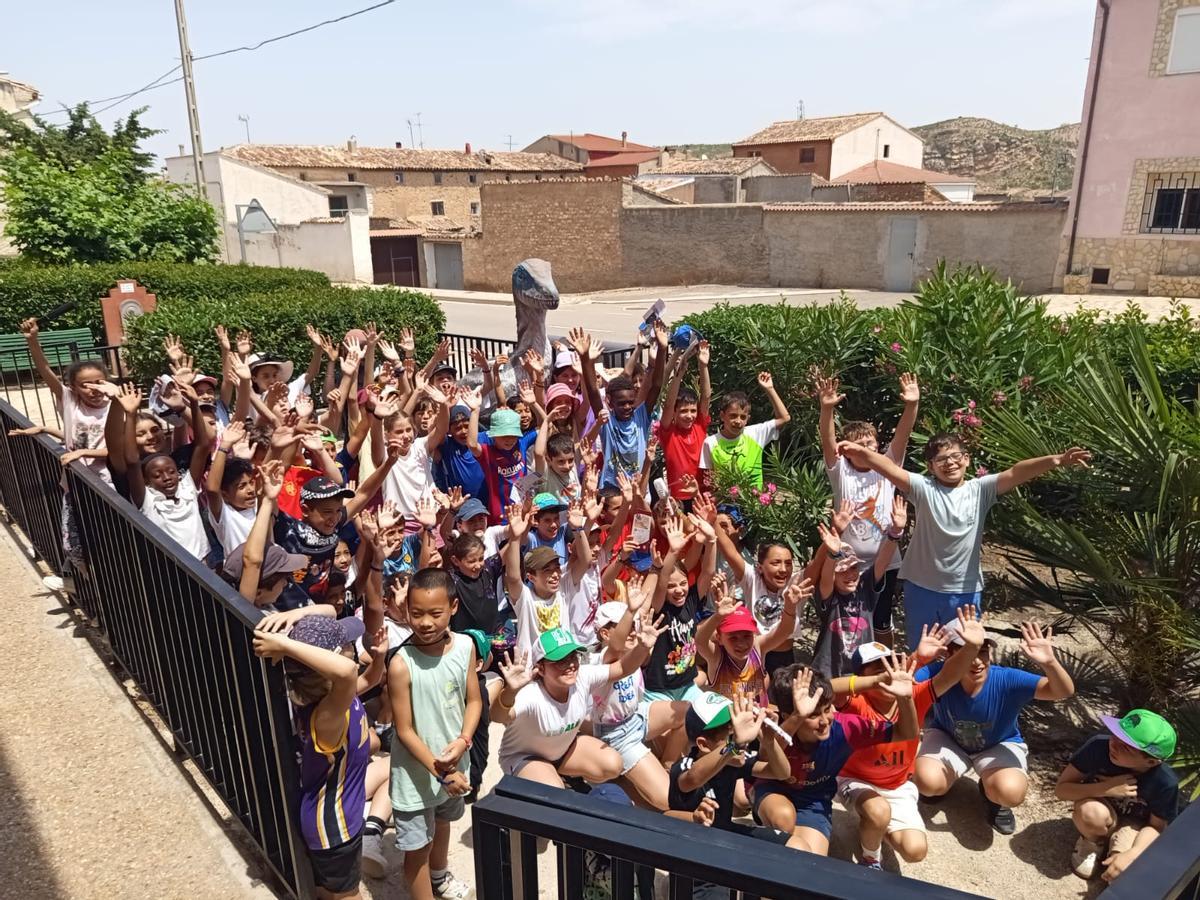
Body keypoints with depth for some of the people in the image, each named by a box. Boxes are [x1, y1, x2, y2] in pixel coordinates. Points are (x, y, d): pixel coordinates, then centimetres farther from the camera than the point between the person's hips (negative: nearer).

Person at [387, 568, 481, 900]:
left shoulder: (465, 646, -13)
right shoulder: (401, 664, -27)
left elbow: (474, 700, -3)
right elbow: (404, 730, -19)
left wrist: (462, 741, -18)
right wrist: (439, 772, -18)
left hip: (454, 763, 6)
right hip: (416, 772, -6)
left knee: (443, 822, 31)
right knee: (417, 846, 10)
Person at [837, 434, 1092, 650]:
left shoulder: (980, 490, -4)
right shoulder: (924, 488, -10)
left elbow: (1016, 473, -19)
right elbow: (889, 468, -25)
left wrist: (1055, 460, -36)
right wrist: (861, 452, -44)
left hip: (965, 591, 1)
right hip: (922, 587, -1)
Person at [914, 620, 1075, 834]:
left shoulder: (1007, 681, -32)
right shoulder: (939, 674, -33)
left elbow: (1064, 691, -38)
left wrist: (1049, 662, -60)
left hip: (999, 745, 0)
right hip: (948, 739, 0)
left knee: (1010, 792, -30)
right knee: (928, 783, -27)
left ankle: (992, 795, 10)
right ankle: (946, 777, 13)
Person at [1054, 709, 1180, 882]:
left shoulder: (1165, 782, -29)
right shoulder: (1099, 746, -31)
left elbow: (1156, 827, -12)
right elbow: (1061, 788, -23)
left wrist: (1132, 854, -30)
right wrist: (1105, 788, -37)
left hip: (1133, 824, 0)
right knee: (1092, 813, -36)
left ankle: (1117, 845, 7)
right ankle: (1092, 843, -1)